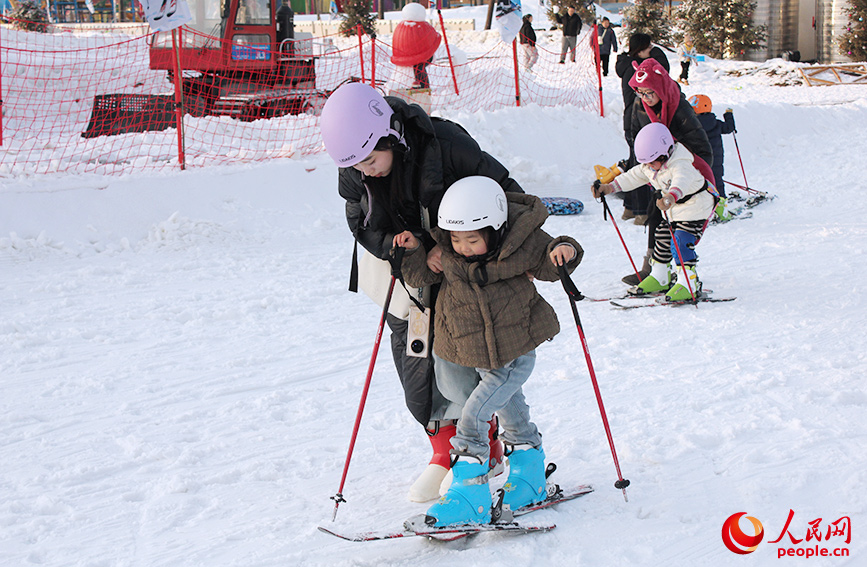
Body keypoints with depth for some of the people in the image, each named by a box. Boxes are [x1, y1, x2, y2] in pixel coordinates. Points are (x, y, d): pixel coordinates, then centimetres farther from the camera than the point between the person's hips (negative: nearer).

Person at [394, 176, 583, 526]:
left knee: (472, 418, -14)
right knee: (507, 407, 21)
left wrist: (562, 251, -24)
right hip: (461, 353, 5)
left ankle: (469, 491, -4)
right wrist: (412, 252, -12)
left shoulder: (521, 244, -18)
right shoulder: (445, 249, -9)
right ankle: (529, 472, 42)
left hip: (512, 355, -5)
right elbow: (422, 277, 5)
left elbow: (548, 265, -3)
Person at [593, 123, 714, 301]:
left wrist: (671, 197, -73)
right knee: (663, 239, 13)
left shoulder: (680, 165, -33)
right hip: (673, 210, 9)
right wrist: (610, 187, -8)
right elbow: (632, 177, 4)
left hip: (695, 207, -9)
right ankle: (660, 277, 29)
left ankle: (688, 283, -17)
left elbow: (681, 182, -53)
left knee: (681, 243, -19)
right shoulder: (648, 167, -5)